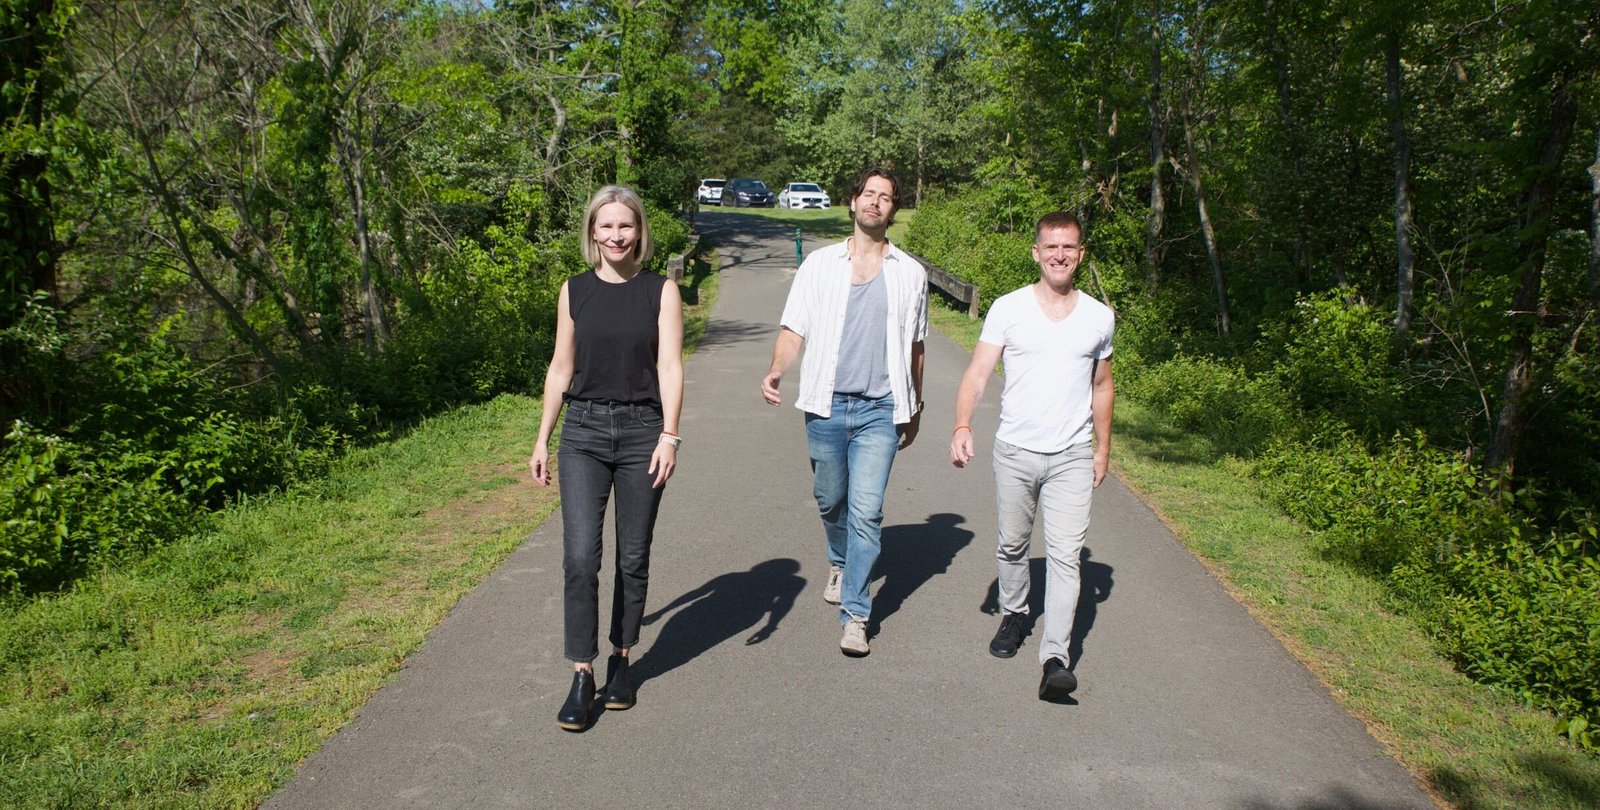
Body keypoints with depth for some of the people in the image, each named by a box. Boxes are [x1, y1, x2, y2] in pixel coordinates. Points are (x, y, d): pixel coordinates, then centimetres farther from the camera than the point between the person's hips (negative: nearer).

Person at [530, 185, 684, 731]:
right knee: (580, 556, -8)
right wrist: (542, 439, 9)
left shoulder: (661, 291, 1)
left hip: (641, 431, -1)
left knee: (633, 558, 8)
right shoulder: (574, 291, 7)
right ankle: (582, 674, 2)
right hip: (583, 431, 1)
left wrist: (669, 435, -15)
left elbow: (670, 366, -5)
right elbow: (560, 369, 10)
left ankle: (621, 660, 25)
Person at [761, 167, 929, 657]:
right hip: (826, 406, 1)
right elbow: (794, 329, 1)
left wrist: (915, 406, 17)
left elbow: (914, 346, 14)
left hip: (880, 412, -1)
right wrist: (776, 372, -18)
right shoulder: (819, 264, 5)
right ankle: (840, 565, 46)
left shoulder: (910, 274, 7)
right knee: (830, 501, 16)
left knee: (866, 512, -8)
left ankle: (855, 614, 1)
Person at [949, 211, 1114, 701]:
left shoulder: (1099, 317, 5)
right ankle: (1013, 616, 39)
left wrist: (1103, 448, 17)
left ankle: (1055, 658, -7)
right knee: (1012, 546, 14)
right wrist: (962, 426, -24)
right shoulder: (1008, 309, -3)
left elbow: (1101, 386, 16)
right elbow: (978, 372, -8)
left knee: (1065, 556, -8)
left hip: (1072, 457, 0)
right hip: (1015, 452, 0)